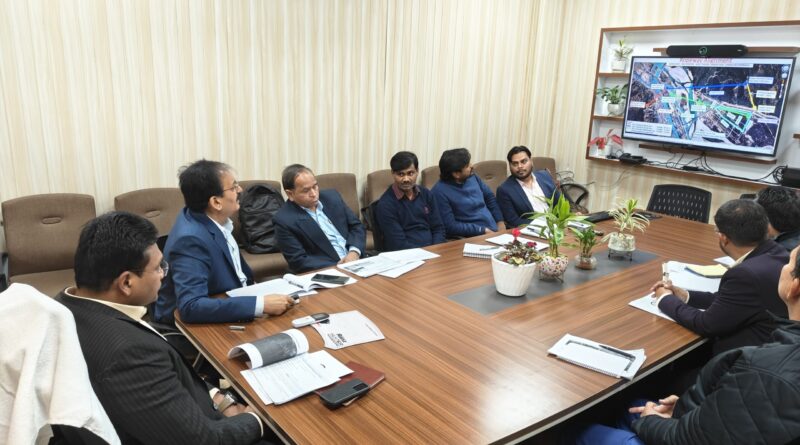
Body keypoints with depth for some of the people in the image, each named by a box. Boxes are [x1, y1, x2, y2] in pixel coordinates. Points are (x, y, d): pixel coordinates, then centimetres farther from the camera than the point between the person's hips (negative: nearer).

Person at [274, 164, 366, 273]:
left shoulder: (332, 197, 7)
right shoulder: (284, 220, -8)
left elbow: (356, 226, 12)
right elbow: (299, 261, -11)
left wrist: (354, 252, -7)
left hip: (356, 260, 5)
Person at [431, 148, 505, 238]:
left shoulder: (472, 177, 5)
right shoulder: (440, 191, -16)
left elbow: (489, 197, 20)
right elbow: (450, 226, -17)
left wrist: (500, 221, 8)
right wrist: (483, 231, -16)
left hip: (494, 230, 6)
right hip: (472, 237, -6)